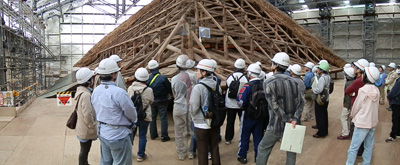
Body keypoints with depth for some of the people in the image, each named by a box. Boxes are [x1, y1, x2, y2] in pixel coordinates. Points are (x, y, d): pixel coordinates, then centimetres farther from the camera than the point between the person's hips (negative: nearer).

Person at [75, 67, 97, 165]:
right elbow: (87, 114, -28)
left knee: (85, 149, 25)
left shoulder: (81, 91, 6)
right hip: (86, 129, -9)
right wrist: (93, 127, -16)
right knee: (85, 150, 6)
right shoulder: (85, 94, -26)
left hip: (83, 127, 9)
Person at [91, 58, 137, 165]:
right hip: (118, 136, -8)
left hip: (102, 133, 8)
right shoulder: (119, 92, -26)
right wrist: (132, 122, 6)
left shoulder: (95, 91, -2)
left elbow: (97, 111, 9)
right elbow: (131, 113, -15)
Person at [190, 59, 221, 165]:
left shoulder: (198, 87, -21)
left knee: (202, 151, 9)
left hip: (202, 124, -6)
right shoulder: (216, 85, -2)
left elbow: (194, 108, -16)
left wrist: (193, 116, 4)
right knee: (215, 148, 19)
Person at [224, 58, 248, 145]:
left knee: (230, 121, 12)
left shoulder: (229, 77, -8)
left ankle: (228, 139, 18)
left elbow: (227, 87, 3)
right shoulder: (245, 78, -14)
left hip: (230, 104, 2)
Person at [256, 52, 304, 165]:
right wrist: (295, 119, -12)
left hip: (276, 126, -4)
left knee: (263, 149, 13)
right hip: (291, 125, 4)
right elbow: (300, 102, -4)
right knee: (291, 151, 18)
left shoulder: (269, 83, -11)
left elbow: (274, 106, -18)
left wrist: (287, 120, -12)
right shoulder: (292, 81, 3)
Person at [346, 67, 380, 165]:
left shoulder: (363, 90, -18)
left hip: (362, 122, -7)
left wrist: (352, 115, 8)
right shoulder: (376, 90, 1)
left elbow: (357, 106, -9)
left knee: (354, 147, -1)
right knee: (369, 146, 16)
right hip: (373, 122, 7)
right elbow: (377, 106, 10)